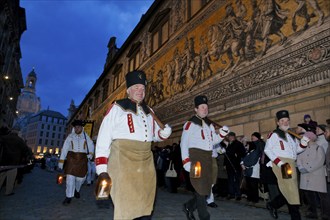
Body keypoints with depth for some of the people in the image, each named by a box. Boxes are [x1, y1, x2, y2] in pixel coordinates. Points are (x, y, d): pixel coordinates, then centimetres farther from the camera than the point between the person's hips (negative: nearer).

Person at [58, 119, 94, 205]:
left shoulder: (85, 136, 6)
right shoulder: (70, 136, 2)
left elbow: (91, 145, 19)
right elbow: (64, 149, -1)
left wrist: (90, 154, 4)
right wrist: (61, 161, -5)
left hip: (82, 159, 2)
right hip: (72, 158, -1)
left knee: (81, 177, 9)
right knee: (70, 177, -7)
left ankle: (77, 190, 39)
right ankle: (69, 197, 4)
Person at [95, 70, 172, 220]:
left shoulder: (148, 111, 18)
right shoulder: (117, 108, 1)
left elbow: (155, 134, 26)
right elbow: (103, 138, -4)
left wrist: (164, 133, 2)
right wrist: (102, 169, -11)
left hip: (146, 161, 5)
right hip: (123, 159, -5)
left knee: (145, 204, 12)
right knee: (124, 203, 1)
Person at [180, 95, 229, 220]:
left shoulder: (209, 124, 15)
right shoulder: (190, 124, -7)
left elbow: (214, 140, 17)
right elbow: (184, 143, -10)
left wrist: (222, 134, -2)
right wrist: (186, 161, -17)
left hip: (208, 158, 8)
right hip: (196, 158, -7)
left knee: (207, 187, 14)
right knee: (201, 188, -2)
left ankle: (189, 206, 33)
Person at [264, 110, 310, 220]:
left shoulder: (292, 135, 16)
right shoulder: (274, 134, -4)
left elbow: (297, 150, 18)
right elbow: (267, 150, -8)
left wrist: (303, 144, -3)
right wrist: (278, 161, -18)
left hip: (291, 164, 7)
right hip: (280, 164, -7)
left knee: (290, 191, 11)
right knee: (291, 190, -6)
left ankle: (272, 205, 27)